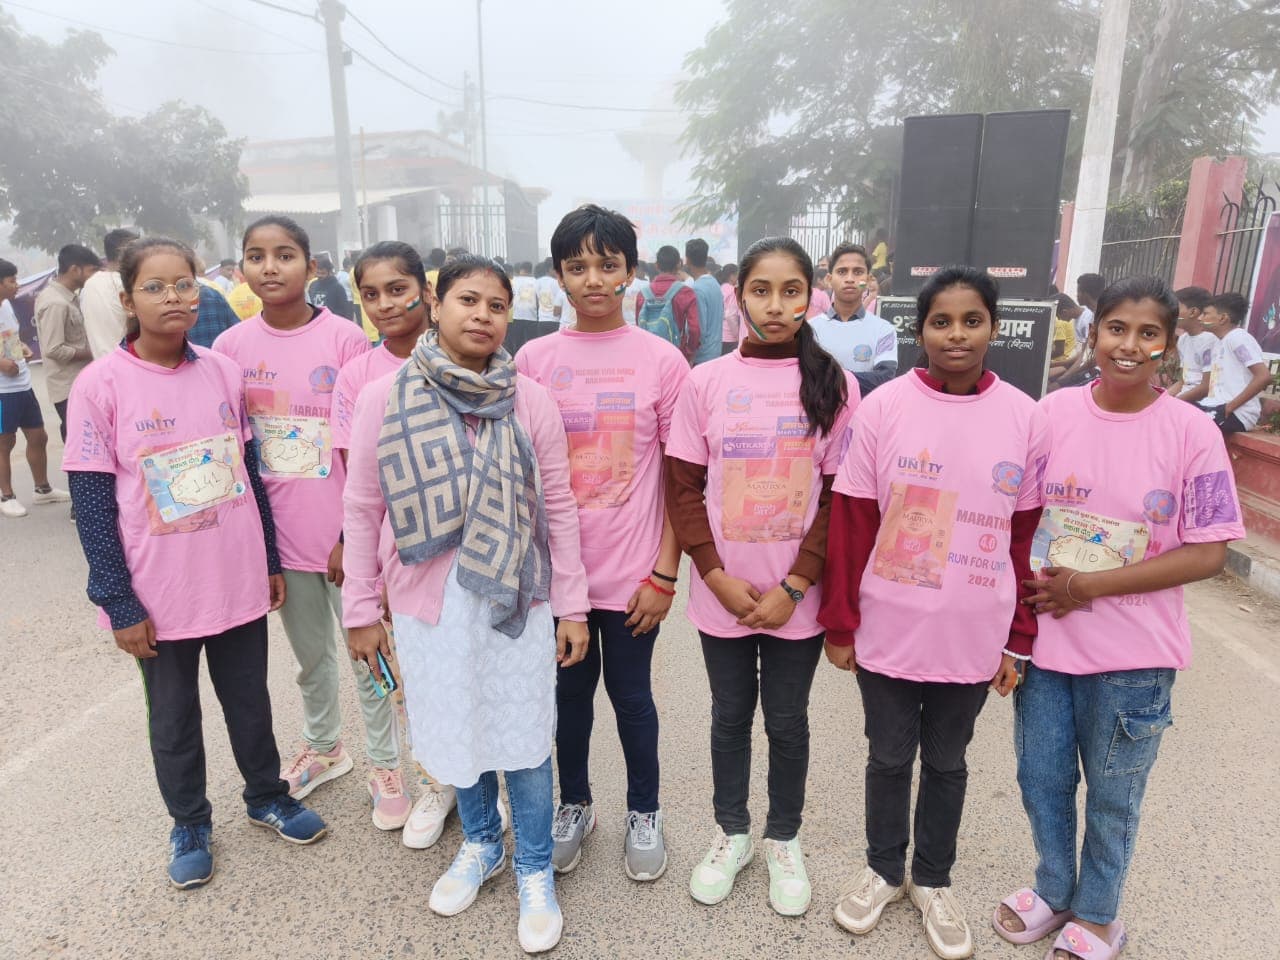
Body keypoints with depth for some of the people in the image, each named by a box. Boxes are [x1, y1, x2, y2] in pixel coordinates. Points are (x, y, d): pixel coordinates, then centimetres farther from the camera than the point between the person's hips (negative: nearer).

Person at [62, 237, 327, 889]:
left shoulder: (223, 372, -1)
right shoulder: (100, 385, -11)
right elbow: (92, 505, -9)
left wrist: (270, 561, 9)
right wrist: (120, 604, -10)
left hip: (239, 584, 3)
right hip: (160, 597, -2)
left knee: (250, 701, 19)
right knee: (173, 719, 17)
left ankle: (266, 796, 42)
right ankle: (189, 823, 40)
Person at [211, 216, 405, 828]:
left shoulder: (345, 340, -10)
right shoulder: (231, 348, 0)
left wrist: (354, 535, -10)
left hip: (346, 532, -3)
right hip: (281, 535, 3)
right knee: (310, 652, 21)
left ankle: (384, 766, 29)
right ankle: (323, 746, 44)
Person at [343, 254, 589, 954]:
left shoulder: (529, 401, -7)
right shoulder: (383, 398, -6)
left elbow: (558, 509, -2)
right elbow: (363, 509, 0)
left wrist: (571, 606, -1)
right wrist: (360, 608, 2)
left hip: (515, 600, -1)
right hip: (428, 602, 1)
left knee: (524, 738, 11)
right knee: (455, 732, 18)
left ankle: (535, 870, 35)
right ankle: (480, 844, 45)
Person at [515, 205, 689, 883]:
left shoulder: (661, 362, -6)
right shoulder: (534, 360, 0)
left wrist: (665, 572, -7)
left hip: (632, 570, -2)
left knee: (630, 694, 13)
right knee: (571, 689, 17)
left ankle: (644, 812, 37)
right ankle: (574, 805, 40)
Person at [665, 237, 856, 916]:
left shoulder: (834, 385, -5)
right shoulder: (706, 381, -3)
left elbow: (840, 498, -5)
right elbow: (683, 487, -2)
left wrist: (794, 587, -11)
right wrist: (719, 577, -10)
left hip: (795, 598, 0)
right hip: (723, 595, 1)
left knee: (788, 721, 15)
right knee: (730, 716, 17)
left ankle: (783, 839, 39)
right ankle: (732, 833, 39)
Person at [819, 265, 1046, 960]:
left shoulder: (1025, 419, -4)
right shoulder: (883, 408, -9)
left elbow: (1027, 538, 2)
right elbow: (850, 525, -6)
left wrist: (1019, 639, 6)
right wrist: (839, 625, -4)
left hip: (974, 638, 1)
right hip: (887, 633, -1)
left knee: (946, 761, 19)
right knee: (890, 757, 17)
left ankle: (933, 880, 42)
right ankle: (884, 869, 41)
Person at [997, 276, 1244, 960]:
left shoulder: (1191, 432, -11)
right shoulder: (1052, 413, -4)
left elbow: (1206, 553, -11)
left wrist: (1089, 585, -16)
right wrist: (1027, 587, -9)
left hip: (1133, 653, -2)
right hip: (1043, 637, 2)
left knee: (1112, 795, 17)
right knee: (1041, 777, 17)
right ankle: (1053, 890, 44)